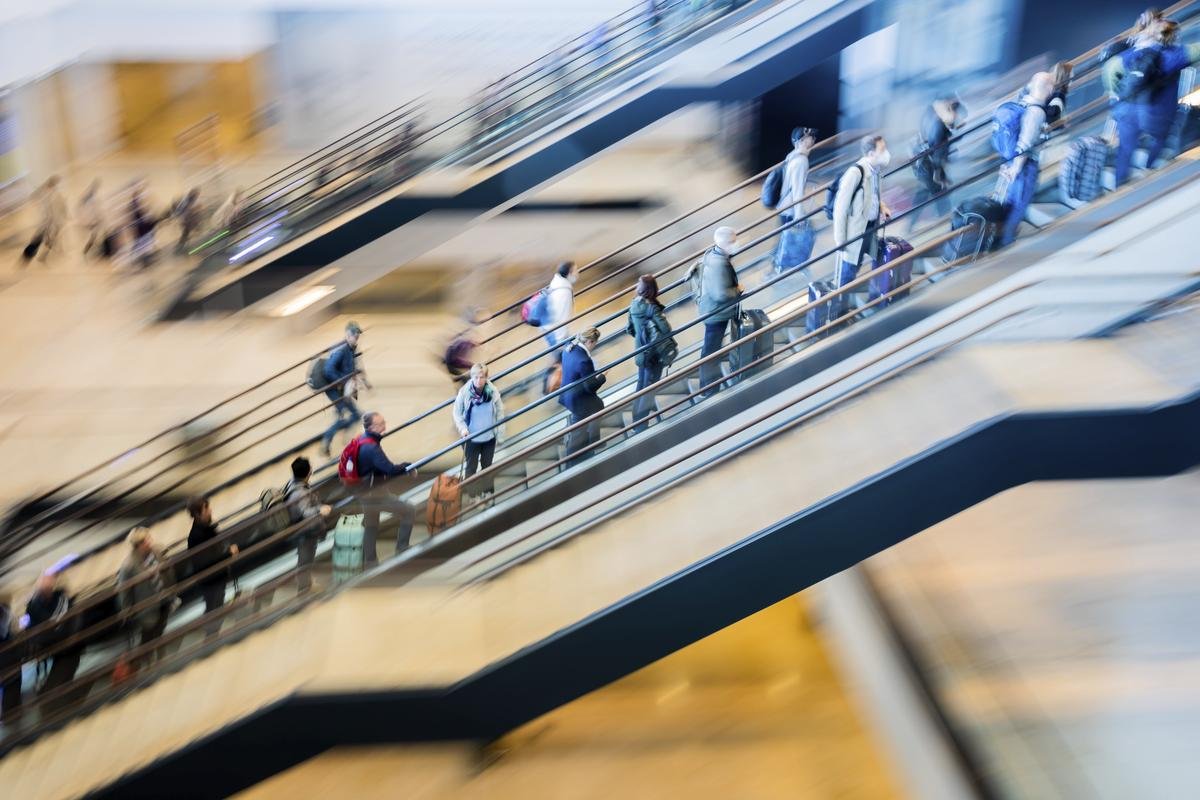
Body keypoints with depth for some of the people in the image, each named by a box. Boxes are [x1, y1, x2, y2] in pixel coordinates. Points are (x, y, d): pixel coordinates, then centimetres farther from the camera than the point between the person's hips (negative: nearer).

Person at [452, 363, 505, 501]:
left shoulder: (493, 392, -14)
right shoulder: (464, 392, -17)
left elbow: (500, 414, -4)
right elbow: (457, 413, -5)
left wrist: (500, 434, -3)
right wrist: (462, 428, -19)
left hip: (489, 437, 2)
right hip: (471, 438, -2)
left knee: (487, 465, 18)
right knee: (471, 467, 9)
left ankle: (486, 491, 35)